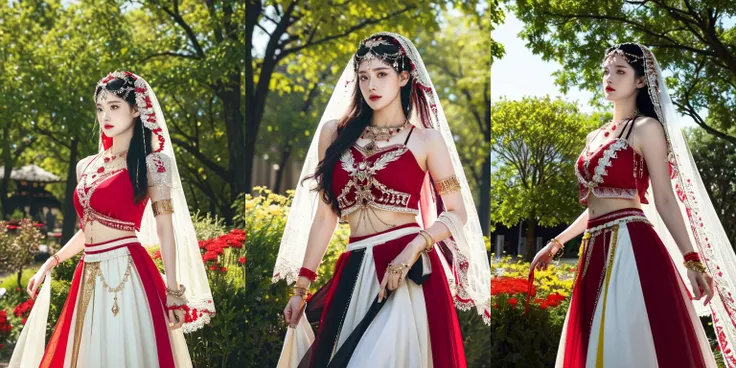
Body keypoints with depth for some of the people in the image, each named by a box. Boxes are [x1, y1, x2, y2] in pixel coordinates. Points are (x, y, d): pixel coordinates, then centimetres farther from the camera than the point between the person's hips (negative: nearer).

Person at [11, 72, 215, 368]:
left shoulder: (152, 163, -3)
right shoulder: (87, 167, 14)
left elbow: (165, 228, -6)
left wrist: (174, 292, -10)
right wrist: (50, 263, 17)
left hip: (127, 275, -6)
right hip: (89, 279, 6)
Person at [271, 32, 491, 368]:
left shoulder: (427, 140, 2)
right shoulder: (335, 132, 9)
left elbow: (458, 213, -1)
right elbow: (325, 214, 10)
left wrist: (413, 249, -17)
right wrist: (301, 286, 6)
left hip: (408, 273, -3)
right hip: (353, 273, 3)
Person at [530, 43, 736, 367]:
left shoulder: (646, 128, -2)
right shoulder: (596, 137, 20)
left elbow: (665, 200, -7)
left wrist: (693, 261, -15)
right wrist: (556, 243, 29)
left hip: (631, 248, -8)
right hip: (597, 251, 8)